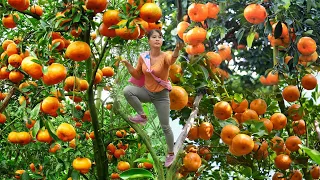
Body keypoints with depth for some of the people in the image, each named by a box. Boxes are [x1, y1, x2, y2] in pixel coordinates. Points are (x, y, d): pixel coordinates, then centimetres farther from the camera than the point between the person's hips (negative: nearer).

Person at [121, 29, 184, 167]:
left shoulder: (164, 56, -21)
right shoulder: (143, 57, -7)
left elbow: (172, 60, -47)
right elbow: (137, 75, 6)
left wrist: (177, 50, -70)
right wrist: (127, 64, -11)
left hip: (161, 95, -3)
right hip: (147, 92, 3)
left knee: (165, 126, 4)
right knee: (127, 90, -26)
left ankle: (171, 153, 28)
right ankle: (142, 116, -7)